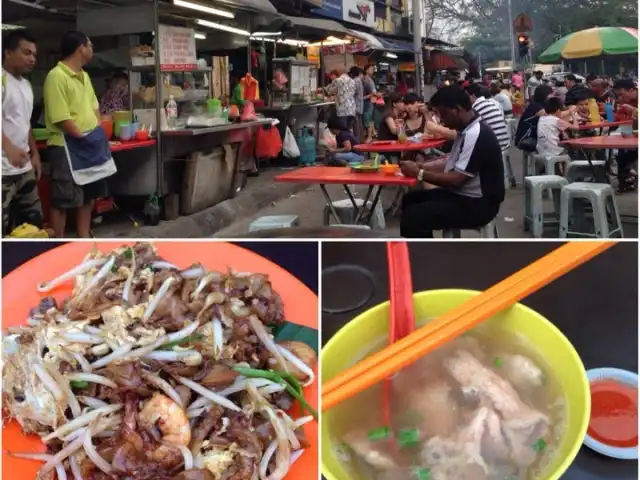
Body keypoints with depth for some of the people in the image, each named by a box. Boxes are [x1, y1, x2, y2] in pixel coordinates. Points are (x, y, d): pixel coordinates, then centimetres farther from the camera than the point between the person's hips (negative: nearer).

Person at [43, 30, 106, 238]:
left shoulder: (84, 76, 13)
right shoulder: (57, 76, -16)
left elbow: (94, 107, 19)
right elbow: (61, 118, -21)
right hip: (66, 148, -9)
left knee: (88, 196, 16)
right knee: (62, 201, -2)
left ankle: (84, 240, 27)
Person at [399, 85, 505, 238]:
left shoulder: (476, 135, -22)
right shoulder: (467, 131, 9)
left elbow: (456, 179, -25)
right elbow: (451, 163, 18)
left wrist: (419, 173, -17)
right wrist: (421, 165, 3)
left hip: (478, 204, -10)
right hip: (464, 196, 10)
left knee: (413, 217, -20)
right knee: (411, 200, 13)